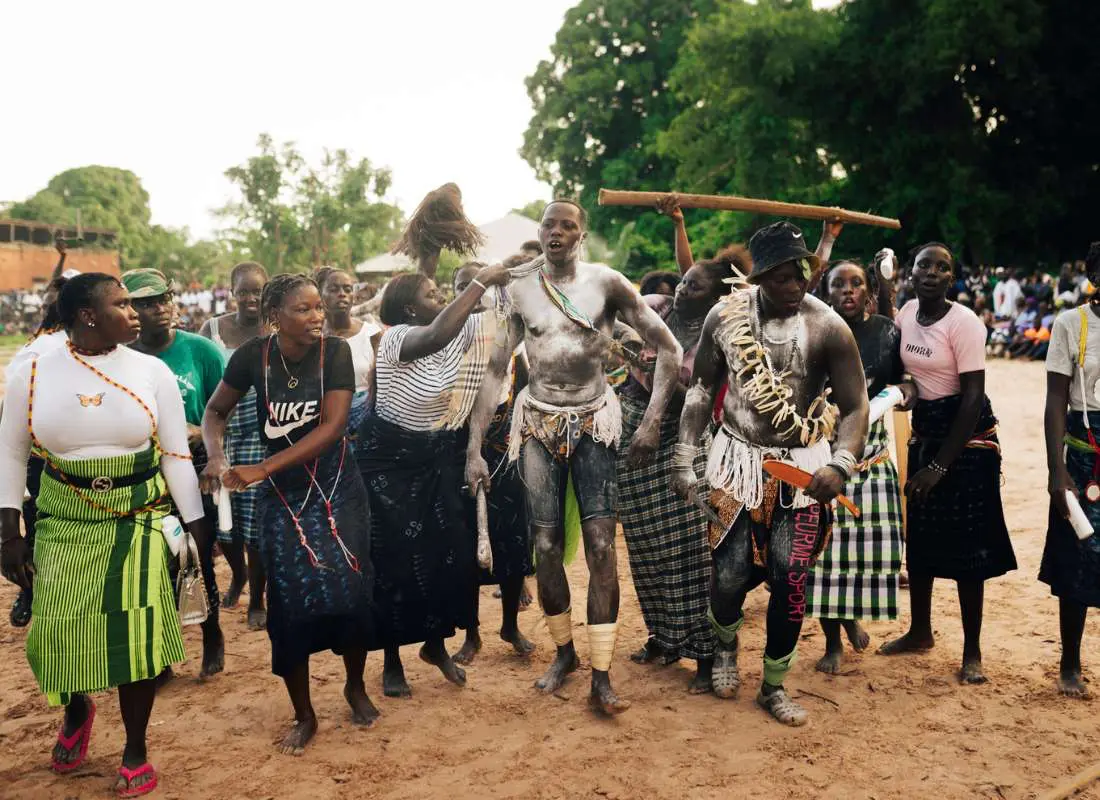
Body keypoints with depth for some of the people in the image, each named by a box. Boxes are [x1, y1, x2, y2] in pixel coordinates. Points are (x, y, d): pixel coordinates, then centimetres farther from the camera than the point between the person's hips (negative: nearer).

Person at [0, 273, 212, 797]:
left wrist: (196, 527, -1)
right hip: (63, 522, 1)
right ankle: (76, 709, 41)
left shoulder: (152, 372, -4)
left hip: (139, 520, 0)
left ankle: (135, 752, 20)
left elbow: (176, 456, 0)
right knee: (59, 630, 4)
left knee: (135, 632, -2)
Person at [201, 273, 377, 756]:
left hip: (337, 489, -1)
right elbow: (215, 411, 3)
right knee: (290, 601, 0)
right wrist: (217, 456, -18)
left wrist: (261, 469, -25)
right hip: (282, 496, 1)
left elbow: (332, 426, -21)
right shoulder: (253, 355, -10)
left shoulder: (336, 351, -14)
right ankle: (303, 715, 19)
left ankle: (355, 685, 26)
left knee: (350, 590, -3)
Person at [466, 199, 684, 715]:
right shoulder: (519, 291, -2)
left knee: (601, 545, -8)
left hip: (594, 422, -1)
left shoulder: (606, 282, -6)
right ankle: (564, 652, 25)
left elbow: (668, 348, -4)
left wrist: (652, 420, -13)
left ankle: (601, 677, -1)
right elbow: (494, 371, 0)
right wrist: (474, 449, -6)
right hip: (538, 424, 2)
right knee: (546, 546, 3)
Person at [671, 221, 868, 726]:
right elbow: (702, 388, 4)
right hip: (738, 458, 1)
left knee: (790, 580, -1)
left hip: (803, 466, 0)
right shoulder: (726, 316, -6)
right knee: (732, 572, -3)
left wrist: (840, 463, -28)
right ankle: (725, 647, 34)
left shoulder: (828, 328, -12)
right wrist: (684, 456, -1)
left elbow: (854, 406, -11)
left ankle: (774, 687, 21)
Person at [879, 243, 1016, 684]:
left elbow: (973, 397, -19)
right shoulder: (907, 313, 1)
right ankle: (920, 631, 31)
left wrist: (940, 466, -18)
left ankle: (972, 651, 12)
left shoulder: (964, 322, -17)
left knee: (965, 545, -2)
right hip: (924, 431, 6)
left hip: (968, 437, -6)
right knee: (919, 536, 13)